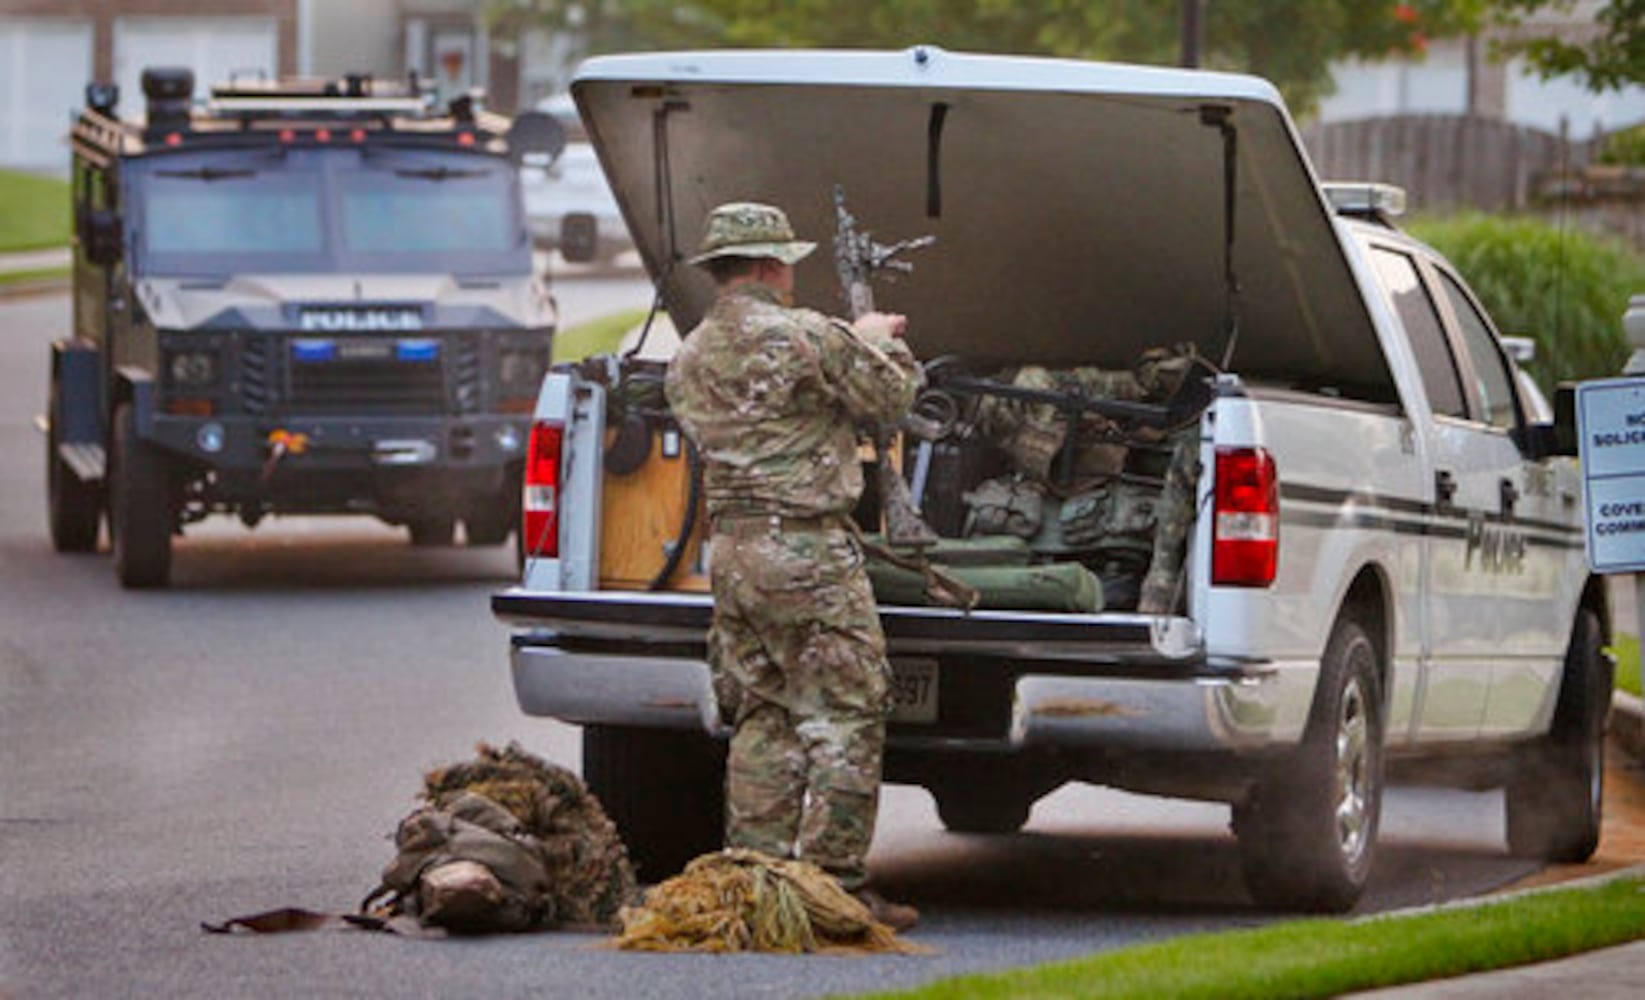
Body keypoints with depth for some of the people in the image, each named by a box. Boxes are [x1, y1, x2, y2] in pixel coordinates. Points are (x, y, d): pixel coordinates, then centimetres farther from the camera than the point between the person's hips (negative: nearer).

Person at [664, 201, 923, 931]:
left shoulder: (689, 360, 11)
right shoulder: (804, 337, -11)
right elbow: (889, 397, -2)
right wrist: (879, 343, 20)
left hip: (730, 548, 7)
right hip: (806, 550, -7)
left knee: (762, 719, 14)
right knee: (844, 717, -3)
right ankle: (837, 882, -6)